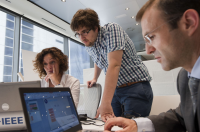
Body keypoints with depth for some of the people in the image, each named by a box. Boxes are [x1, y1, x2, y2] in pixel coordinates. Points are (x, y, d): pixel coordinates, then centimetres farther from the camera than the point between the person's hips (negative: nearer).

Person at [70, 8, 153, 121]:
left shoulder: (112, 29, -17)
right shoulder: (89, 46, 6)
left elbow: (114, 65, -28)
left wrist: (105, 103, -32)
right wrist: (95, 79, 31)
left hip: (136, 87, -6)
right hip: (116, 90, 6)